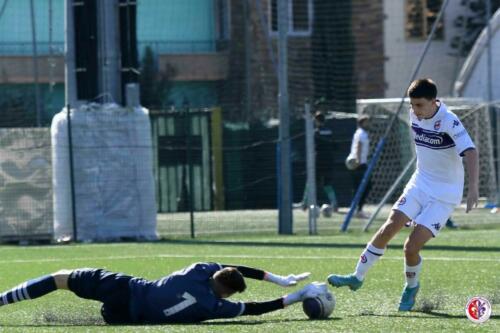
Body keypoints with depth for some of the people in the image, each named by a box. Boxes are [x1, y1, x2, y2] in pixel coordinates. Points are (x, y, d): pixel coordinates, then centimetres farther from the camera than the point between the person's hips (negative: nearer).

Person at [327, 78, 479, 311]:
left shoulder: (449, 122, -23)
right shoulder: (415, 115, 0)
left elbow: (470, 152, -34)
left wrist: (473, 188, -47)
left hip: (445, 194, -6)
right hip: (420, 184, 6)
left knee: (411, 246, -12)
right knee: (388, 229, -6)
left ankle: (411, 287, 16)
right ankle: (357, 277, 5)